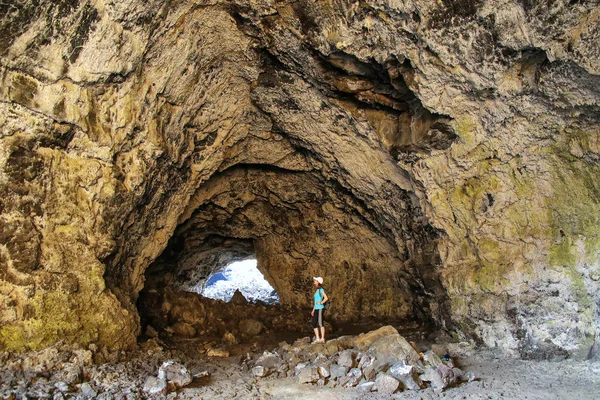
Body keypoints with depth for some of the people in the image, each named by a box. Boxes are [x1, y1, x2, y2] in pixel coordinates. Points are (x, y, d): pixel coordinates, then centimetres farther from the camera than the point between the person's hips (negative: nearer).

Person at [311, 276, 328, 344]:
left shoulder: (321, 290, -7)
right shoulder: (317, 290, 18)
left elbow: (326, 298, -20)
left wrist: (321, 303, -11)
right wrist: (313, 310, 19)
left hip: (320, 309, -9)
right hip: (316, 309, 9)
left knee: (320, 323, -8)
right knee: (314, 324, 7)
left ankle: (322, 339, -5)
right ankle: (317, 339, 11)